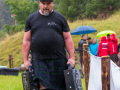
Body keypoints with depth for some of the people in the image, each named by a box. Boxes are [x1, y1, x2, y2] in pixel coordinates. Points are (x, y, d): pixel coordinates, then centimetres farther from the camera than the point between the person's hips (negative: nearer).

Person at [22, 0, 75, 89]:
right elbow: (26, 41, 12)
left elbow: (68, 39, 8)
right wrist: (25, 60, 5)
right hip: (39, 61, 0)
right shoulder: (31, 19, 12)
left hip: (58, 59, 0)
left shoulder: (60, 18, 10)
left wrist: (72, 57, -1)